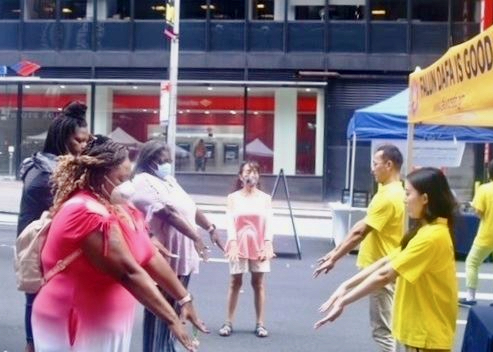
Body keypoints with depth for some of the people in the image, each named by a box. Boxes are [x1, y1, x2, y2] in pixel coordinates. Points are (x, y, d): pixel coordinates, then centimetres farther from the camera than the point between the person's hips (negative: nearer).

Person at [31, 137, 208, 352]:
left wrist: (184, 299, 2)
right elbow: (128, 272, -27)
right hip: (75, 327, -9)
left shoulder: (117, 208, 7)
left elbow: (151, 257, 6)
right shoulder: (90, 214, -23)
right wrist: (172, 320, -26)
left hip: (103, 325, 9)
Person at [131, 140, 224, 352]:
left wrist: (210, 229, 17)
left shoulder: (169, 181, 19)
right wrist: (195, 237, -26)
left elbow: (191, 208, 23)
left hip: (182, 256, 9)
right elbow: (167, 213, -21)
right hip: (162, 258, -9)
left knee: (174, 308, 13)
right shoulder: (143, 182, -10)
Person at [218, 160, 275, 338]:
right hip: (239, 245, 0)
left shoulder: (265, 198, 4)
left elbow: (269, 223, -2)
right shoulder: (233, 198, 2)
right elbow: (230, 223, -5)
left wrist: (268, 245, -14)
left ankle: (260, 323, 8)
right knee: (235, 282, 3)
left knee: (258, 283, 4)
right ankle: (229, 322, 8)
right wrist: (233, 244, -17)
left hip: (258, 245, 1)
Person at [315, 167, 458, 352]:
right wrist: (346, 286, 1)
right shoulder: (426, 231, 10)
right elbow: (386, 261, 8)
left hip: (427, 333, -9)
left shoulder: (432, 236, -23)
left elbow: (384, 275, -25)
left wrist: (343, 301, -20)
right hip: (419, 327, 9)